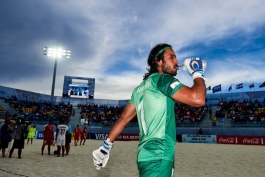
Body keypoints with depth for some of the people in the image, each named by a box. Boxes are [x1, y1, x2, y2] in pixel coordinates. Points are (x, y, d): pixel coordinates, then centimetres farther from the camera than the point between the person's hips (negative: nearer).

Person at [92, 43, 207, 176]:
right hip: (158, 157, -9)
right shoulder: (162, 79, -9)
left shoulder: (141, 88, 16)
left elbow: (124, 118, 16)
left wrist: (106, 146, 20)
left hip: (147, 154, 9)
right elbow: (198, 99, -21)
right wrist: (198, 73, -4)